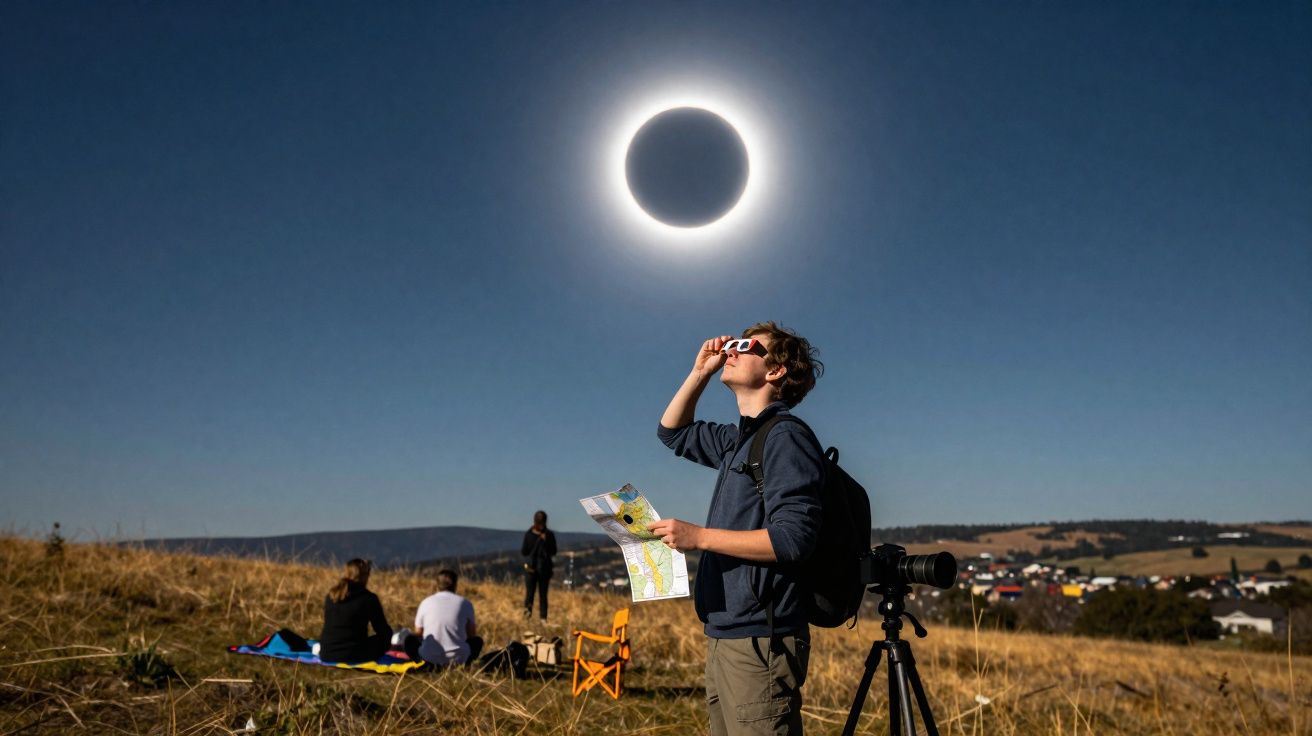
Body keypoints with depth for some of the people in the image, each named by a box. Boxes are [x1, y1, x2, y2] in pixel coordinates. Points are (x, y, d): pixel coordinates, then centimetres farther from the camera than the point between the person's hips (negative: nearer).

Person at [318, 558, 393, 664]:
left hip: (326, 655, 5)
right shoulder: (368, 598, -9)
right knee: (386, 637, 16)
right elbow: (383, 630, -1)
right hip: (353, 657, -5)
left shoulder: (331, 595, 7)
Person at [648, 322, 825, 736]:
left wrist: (699, 537, -20)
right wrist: (700, 372, 17)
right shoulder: (741, 438, 16)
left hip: (759, 640, -9)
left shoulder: (786, 437, -11)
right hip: (725, 636, 9)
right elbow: (673, 433, 30)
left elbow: (793, 537, -21)